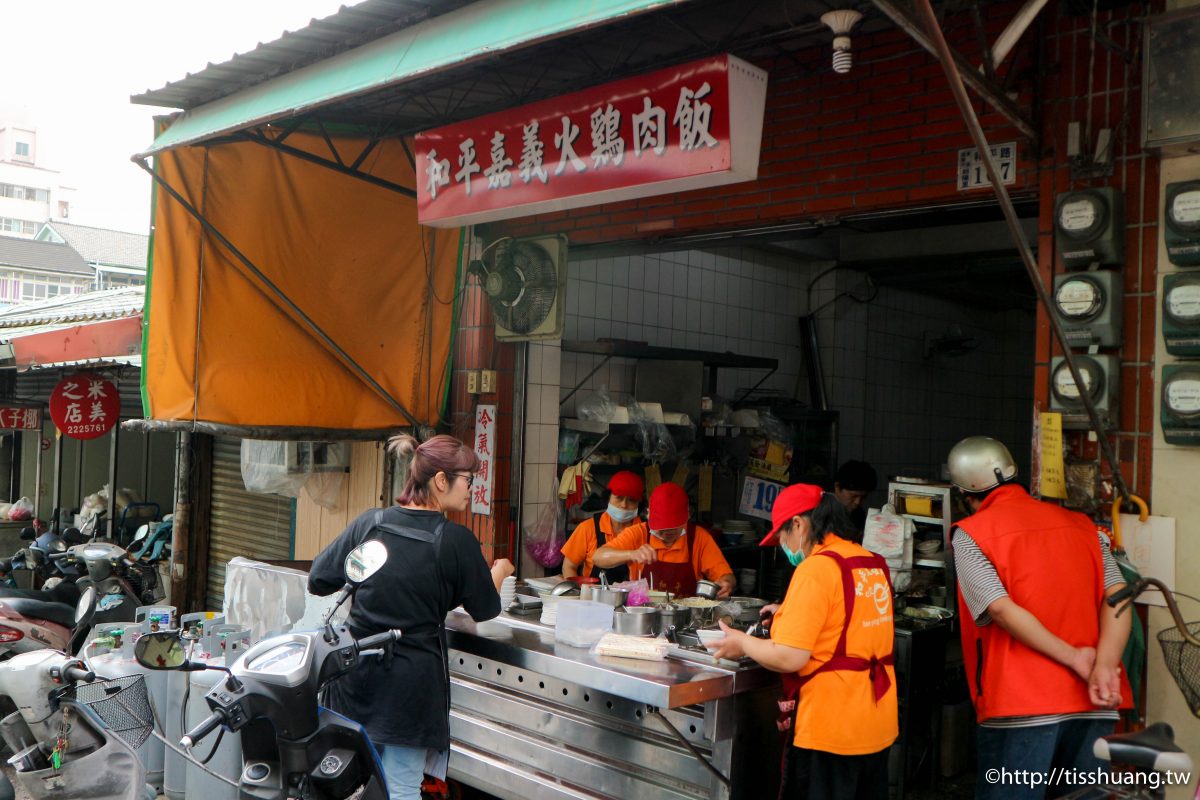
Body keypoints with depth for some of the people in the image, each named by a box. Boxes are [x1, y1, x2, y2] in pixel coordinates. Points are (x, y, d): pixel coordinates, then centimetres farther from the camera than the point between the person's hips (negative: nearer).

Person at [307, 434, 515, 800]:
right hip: (411, 681, -4)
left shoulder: (369, 522, -2)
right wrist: (499, 571, 20)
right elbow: (485, 609, 0)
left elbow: (318, 581, 4)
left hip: (356, 673, 4)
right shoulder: (456, 540, -12)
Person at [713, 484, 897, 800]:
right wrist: (790, 614, 20)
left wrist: (742, 643, -5)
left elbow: (789, 658, -21)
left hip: (831, 732, -8)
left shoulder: (816, 567, -18)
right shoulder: (875, 564, 6)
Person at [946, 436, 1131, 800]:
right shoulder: (1080, 524, 11)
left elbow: (1002, 610, -14)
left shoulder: (970, 535, -2)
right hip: (1094, 704, 5)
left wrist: (1075, 659, -9)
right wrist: (1104, 668, -12)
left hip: (1020, 706, -4)